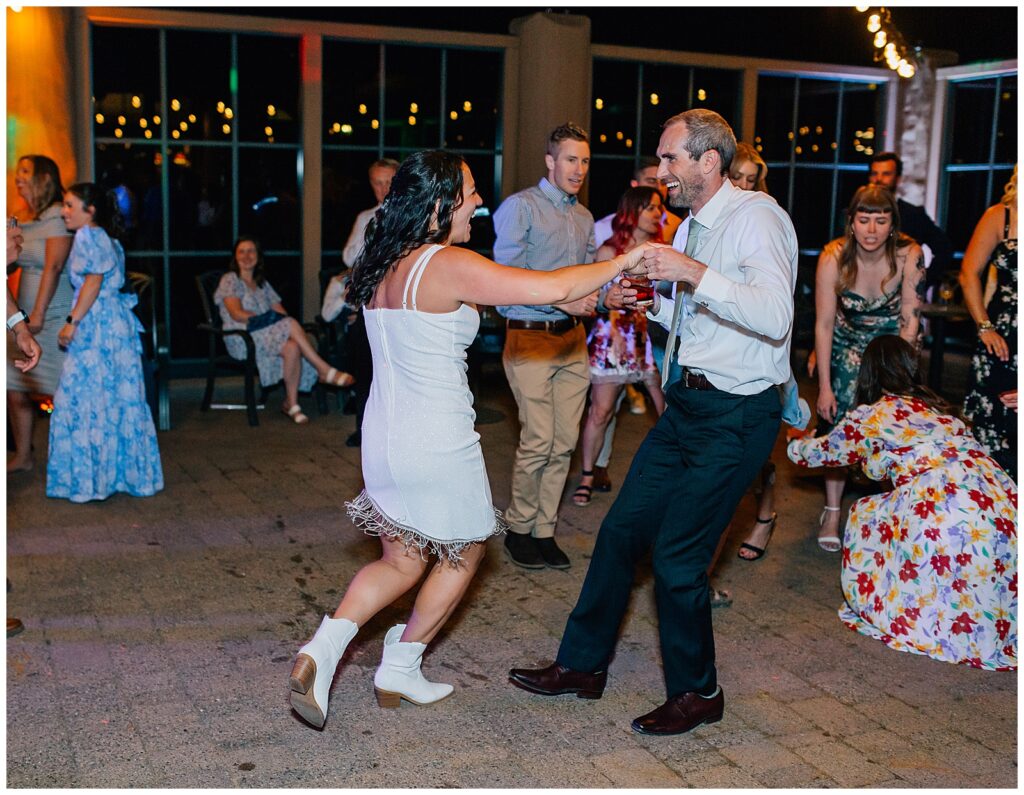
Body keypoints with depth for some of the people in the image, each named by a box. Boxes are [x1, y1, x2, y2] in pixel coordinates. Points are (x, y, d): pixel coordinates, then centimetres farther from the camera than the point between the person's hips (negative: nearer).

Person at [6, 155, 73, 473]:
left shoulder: (58, 217, -8)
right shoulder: (26, 222, 15)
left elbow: (53, 268, -15)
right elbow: (24, 267, 17)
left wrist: (38, 314, -19)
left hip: (53, 318, -8)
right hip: (26, 318, 8)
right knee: (15, 389, 6)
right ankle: (22, 456, 17)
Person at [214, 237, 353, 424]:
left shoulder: (263, 284, 24)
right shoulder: (230, 280, 5)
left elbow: (281, 311, 15)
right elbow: (237, 314, -9)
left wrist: (284, 318, -10)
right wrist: (271, 318, -16)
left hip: (268, 335, 5)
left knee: (292, 348, -30)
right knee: (291, 324, -29)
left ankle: (291, 403, -22)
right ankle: (325, 371, -24)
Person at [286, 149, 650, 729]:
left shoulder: (383, 267, 6)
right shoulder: (448, 265, -19)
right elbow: (552, 289, -23)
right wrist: (621, 263, -7)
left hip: (384, 437, 7)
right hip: (438, 443, -7)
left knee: (402, 562, 20)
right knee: (463, 553, 18)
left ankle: (325, 646, 3)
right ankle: (400, 671, 26)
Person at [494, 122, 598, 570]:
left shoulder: (584, 217, 19)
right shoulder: (520, 207, -5)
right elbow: (508, 276, -13)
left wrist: (599, 293, 1)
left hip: (572, 339, 7)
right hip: (531, 338, -7)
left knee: (565, 441, 5)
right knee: (539, 440, -9)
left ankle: (544, 530, 17)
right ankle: (519, 529, 10)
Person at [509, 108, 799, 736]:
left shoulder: (757, 217, -14)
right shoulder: (694, 225, 14)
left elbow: (774, 317, -29)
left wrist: (695, 274, -32)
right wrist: (651, 302, 8)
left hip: (737, 415, -9)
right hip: (690, 402, 9)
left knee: (677, 557, -3)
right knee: (622, 530, 10)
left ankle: (697, 692, 20)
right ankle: (583, 665, 26)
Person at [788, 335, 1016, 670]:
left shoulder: (869, 417, 9)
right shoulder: (936, 406, 27)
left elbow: (824, 451, 27)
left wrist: (796, 445, 49)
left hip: (941, 509, -6)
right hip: (1001, 501, 6)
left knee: (868, 517, 16)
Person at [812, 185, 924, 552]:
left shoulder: (909, 255, -22)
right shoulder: (833, 257, -24)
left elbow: (910, 317, -14)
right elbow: (824, 324, -18)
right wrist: (824, 386, -18)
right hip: (848, 344, 0)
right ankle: (832, 512, 1)